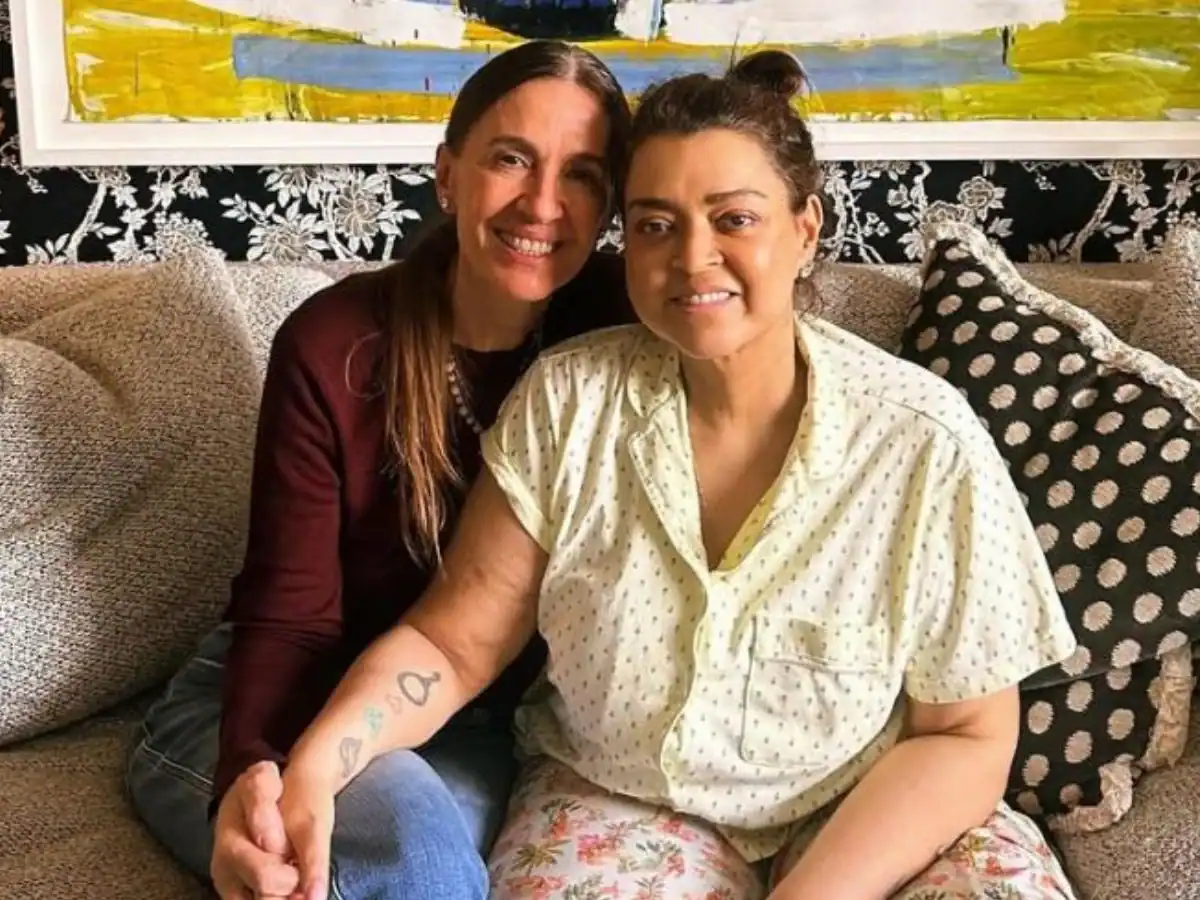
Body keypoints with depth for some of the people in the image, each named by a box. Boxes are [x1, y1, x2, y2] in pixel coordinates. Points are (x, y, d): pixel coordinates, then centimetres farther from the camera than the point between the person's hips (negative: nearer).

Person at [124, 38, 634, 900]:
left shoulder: (611, 325, -9)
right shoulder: (332, 344, -16)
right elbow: (289, 612, -17)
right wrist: (250, 772, -34)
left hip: (477, 727, 2)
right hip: (292, 710, -1)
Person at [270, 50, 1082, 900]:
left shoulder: (923, 443, -15)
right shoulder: (567, 400, -10)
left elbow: (965, 735, -10)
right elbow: (451, 640, -7)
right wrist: (315, 763, -25)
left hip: (869, 812, 0)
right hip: (618, 799, 1)